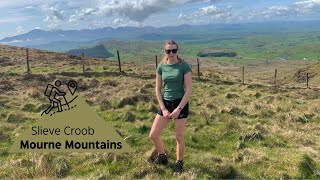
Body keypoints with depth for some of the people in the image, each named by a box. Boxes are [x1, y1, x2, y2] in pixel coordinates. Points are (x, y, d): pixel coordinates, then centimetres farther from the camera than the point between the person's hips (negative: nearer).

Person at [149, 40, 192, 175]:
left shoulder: (184, 66, -9)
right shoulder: (161, 67, 1)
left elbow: (188, 89, -11)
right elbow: (158, 89, 4)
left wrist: (178, 109, -15)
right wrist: (163, 109, -4)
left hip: (181, 103, -4)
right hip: (165, 103, 4)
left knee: (179, 137, 6)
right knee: (153, 135, 3)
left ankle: (179, 163, 29)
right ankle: (162, 156, 31)